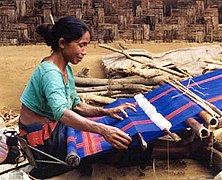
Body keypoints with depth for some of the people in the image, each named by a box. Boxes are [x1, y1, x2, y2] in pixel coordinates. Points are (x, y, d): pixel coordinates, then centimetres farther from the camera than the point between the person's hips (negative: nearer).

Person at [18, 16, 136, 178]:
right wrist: (102, 129, -53)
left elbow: (76, 105, 7)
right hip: (42, 139, -9)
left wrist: (105, 111, -10)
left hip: (54, 127, 9)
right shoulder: (50, 72, -26)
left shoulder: (66, 69, 5)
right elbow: (61, 113, -43)